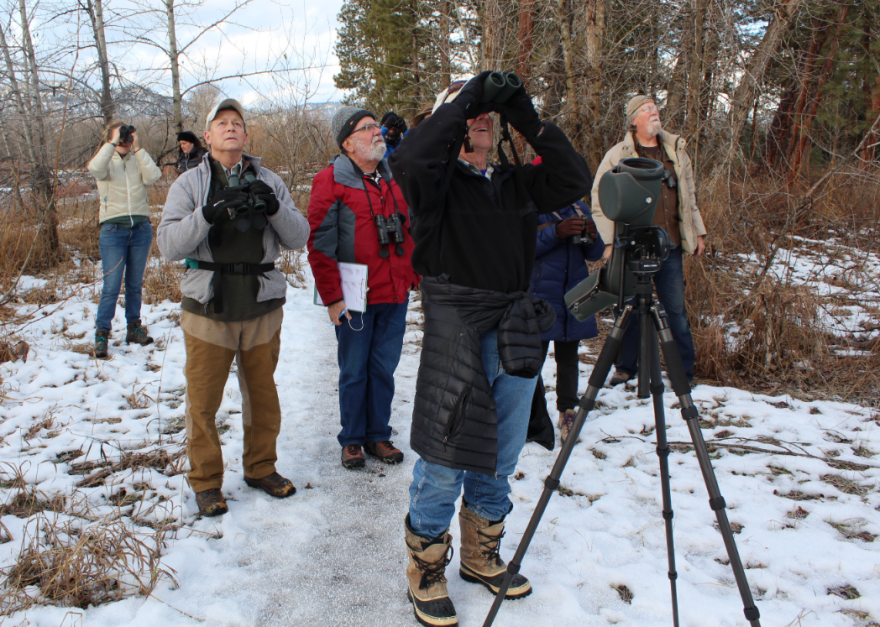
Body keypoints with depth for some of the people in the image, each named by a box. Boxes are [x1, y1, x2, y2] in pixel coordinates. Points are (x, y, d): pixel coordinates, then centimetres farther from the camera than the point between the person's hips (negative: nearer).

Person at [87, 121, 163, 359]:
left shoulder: (138, 160, 10)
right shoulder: (106, 162, 5)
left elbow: (153, 176, -12)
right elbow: (95, 168, -19)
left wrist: (137, 148, -9)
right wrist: (112, 143, -14)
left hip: (141, 229, 2)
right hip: (113, 230, -2)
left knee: (135, 284, 11)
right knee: (111, 286, -6)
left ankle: (134, 328, 22)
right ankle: (102, 334, 2)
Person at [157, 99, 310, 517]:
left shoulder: (269, 182, 6)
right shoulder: (190, 184, 0)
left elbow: (298, 238, -1)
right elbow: (169, 245, -11)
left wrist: (273, 207, -19)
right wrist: (208, 213, -25)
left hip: (263, 309, 2)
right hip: (208, 310, -2)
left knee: (262, 395, 15)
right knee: (203, 402, 5)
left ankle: (261, 468, 34)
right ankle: (205, 481, 23)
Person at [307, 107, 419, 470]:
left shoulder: (394, 179, 12)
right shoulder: (331, 181, -6)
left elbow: (410, 233, 18)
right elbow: (320, 244, -9)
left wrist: (413, 278, 11)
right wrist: (332, 297, -12)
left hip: (395, 296, 5)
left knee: (384, 369, 11)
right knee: (354, 372, 6)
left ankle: (378, 436, 25)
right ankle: (352, 440, 22)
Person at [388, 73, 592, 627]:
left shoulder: (515, 184, 14)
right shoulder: (440, 181, -1)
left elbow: (576, 180, 4)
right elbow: (410, 160, -23)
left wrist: (529, 121, 0)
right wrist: (464, 98, -14)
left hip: (515, 337, 6)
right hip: (456, 335, -6)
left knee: (499, 462, 17)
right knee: (445, 462, 1)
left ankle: (483, 558, 36)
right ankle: (427, 572, 21)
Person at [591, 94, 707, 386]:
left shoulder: (676, 149, 13)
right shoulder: (617, 155, 0)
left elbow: (689, 195, 21)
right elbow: (600, 200, -1)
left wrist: (697, 232, 18)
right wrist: (608, 241, -9)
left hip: (670, 245, 3)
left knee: (675, 308, 6)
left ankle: (684, 370, 17)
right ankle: (626, 366, 21)